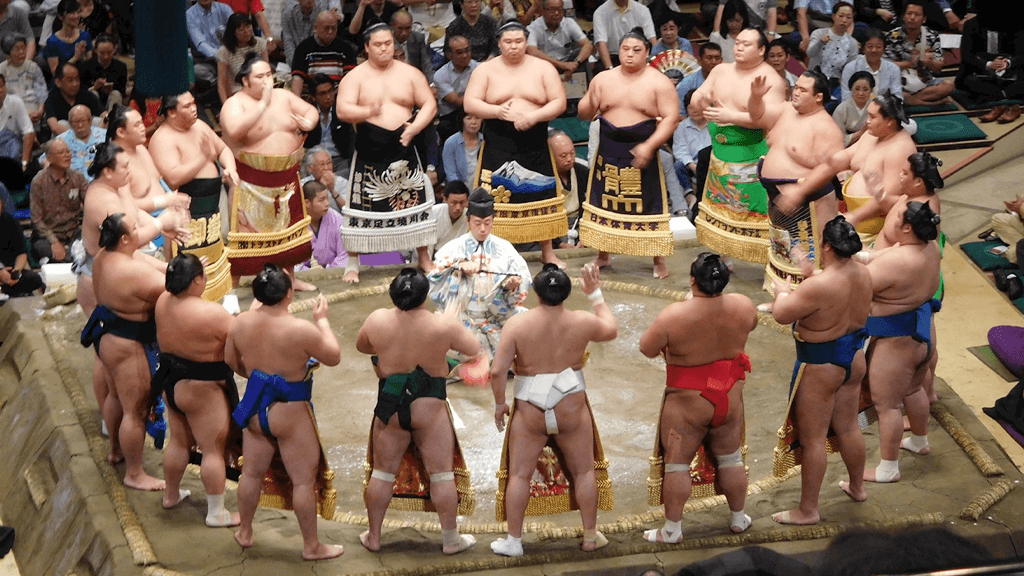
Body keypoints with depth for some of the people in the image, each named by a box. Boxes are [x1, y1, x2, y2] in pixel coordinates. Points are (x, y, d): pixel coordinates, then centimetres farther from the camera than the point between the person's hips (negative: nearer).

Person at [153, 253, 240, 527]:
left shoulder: (163, 302, -6)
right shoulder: (211, 314, -29)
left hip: (171, 380, 8)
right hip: (202, 389, -8)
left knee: (179, 441, 25)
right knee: (213, 449, 4)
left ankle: (171, 494, 41)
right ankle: (216, 513, 12)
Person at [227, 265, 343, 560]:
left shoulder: (241, 323, -8)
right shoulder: (301, 330, -26)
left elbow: (230, 359, 8)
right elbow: (333, 357, -11)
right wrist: (322, 320, 0)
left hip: (256, 408, 6)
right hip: (291, 413, -6)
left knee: (252, 472, 22)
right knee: (303, 480, 7)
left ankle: (244, 532, 38)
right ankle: (312, 546, 17)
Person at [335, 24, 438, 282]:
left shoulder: (410, 74, 6)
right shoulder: (355, 77, -2)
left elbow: (429, 104, 4)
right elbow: (342, 110, -12)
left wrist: (414, 128, -13)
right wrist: (367, 112, -32)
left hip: (403, 150, 2)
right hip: (369, 153, -2)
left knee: (415, 203, 7)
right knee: (362, 206, 0)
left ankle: (424, 259, 21)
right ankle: (352, 264, 10)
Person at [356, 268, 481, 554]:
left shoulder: (377, 320, -8)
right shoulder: (443, 325, -15)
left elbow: (361, 346, 12)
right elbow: (474, 349, 0)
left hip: (390, 406, 2)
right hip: (430, 407, -2)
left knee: (382, 472, 14)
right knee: (441, 473, 7)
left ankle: (374, 536, 21)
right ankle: (450, 538, 13)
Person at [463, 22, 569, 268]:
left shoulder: (543, 68, 5)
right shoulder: (486, 70, 4)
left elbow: (559, 102, 0)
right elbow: (470, 104, -3)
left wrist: (534, 116, -17)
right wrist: (497, 111, -19)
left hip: (534, 145, 1)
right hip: (498, 145, -1)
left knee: (541, 196, 4)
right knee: (498, 196, -2)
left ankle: (548, 253, 15)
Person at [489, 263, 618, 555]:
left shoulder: (517, 324, -10)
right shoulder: (582, 322, -6)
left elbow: (497, 371, -13)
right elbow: (611, 329, 16)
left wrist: (500, 404, 1)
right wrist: (595, 294, 24)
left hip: (530, 411, -1)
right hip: (572, 410, 1)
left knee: (519, 474, 9)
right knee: (584, 471, 14)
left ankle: (513, 540, 12)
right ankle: (591, 536, 20)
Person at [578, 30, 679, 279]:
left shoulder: (659, 82, -5)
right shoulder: (603, 79, 5)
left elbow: (670, 118, -11)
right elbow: (585, 114, 8)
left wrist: (649, 146, -23)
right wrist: (590, 101, -17)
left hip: (642, 152, -4)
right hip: (608, 153, 4)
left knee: (648, 206, -1)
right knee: (604, 201, 9)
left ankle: (659, 260, 8)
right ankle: (602, 255, 24)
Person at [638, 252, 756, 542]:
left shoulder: (674, 316, -25)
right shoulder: (742, 306, -12)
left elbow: (647, 349, -12)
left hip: (687, 404, -4)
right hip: (730, 400, 4)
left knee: (676, 464, 10)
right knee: (730, 459, 22)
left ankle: (672, 529, 17)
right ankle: (738, 518, 36)